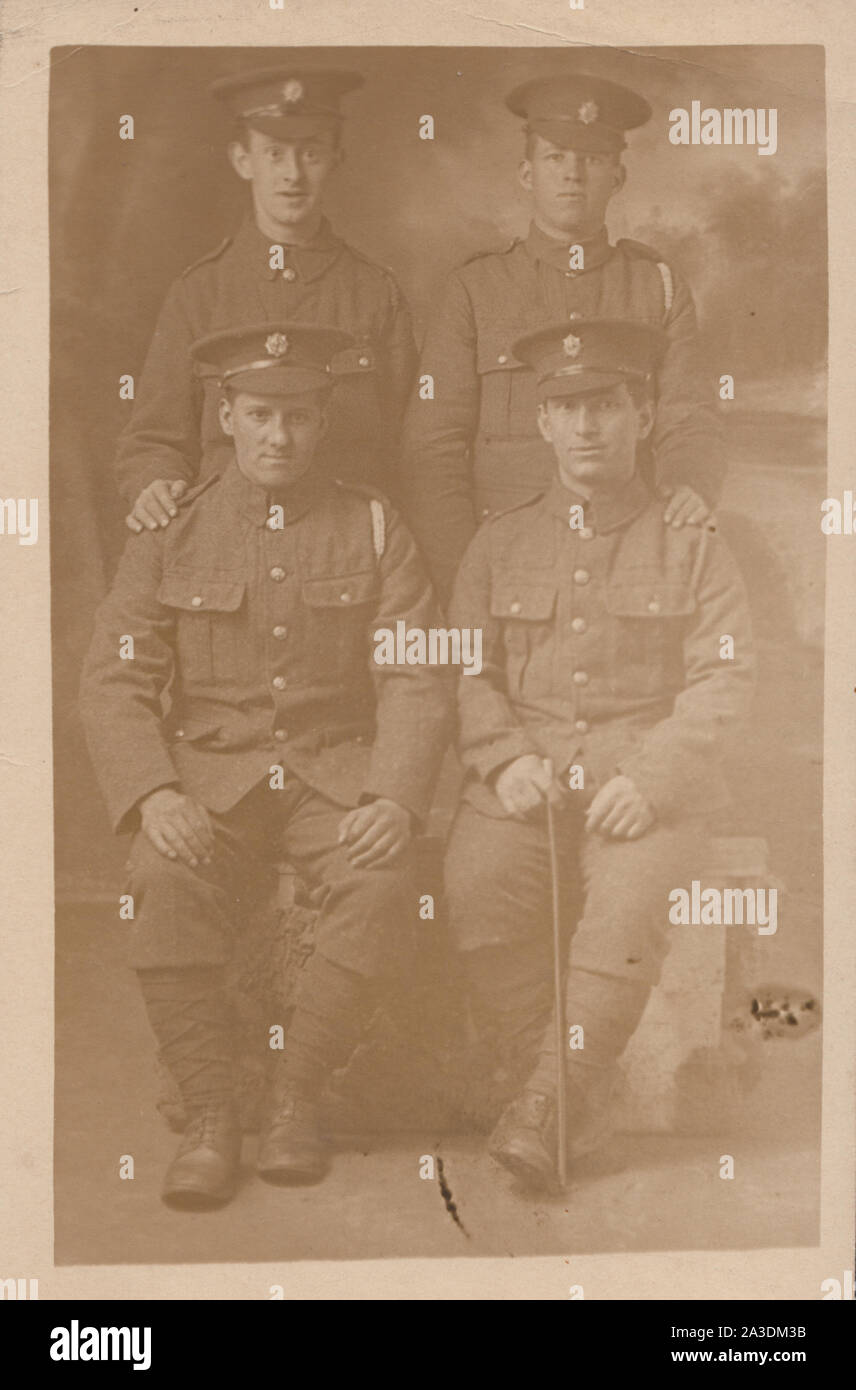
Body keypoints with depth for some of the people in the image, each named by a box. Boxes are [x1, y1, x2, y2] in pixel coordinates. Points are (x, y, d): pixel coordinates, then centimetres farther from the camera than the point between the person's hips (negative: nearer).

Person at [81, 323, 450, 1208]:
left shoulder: (372, 529, 6)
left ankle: (296, 1096, -8)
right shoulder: (169, 535, 6)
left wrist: (395, 800, -18)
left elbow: (416, 681, -1)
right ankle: (209, 1117, -13)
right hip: (211, 775, 0)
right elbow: (114, 683, 0)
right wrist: (153, 795, -18)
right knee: (163, 883, -31)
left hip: (337, 773, 0)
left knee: (381, 887, -30)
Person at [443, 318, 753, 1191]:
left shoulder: (691, 546, 10)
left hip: (649, 771, -2)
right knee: (475, 892, -25)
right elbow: (466, 671, 9)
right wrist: (506, 760, -10)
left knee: (629, 905, -30)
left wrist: (648, 781, -14)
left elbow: (722, 680, 1)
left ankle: (550, 1107, -17)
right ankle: (584, 1104, -10)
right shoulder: (498, 544, 17)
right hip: (523, 768, 2)